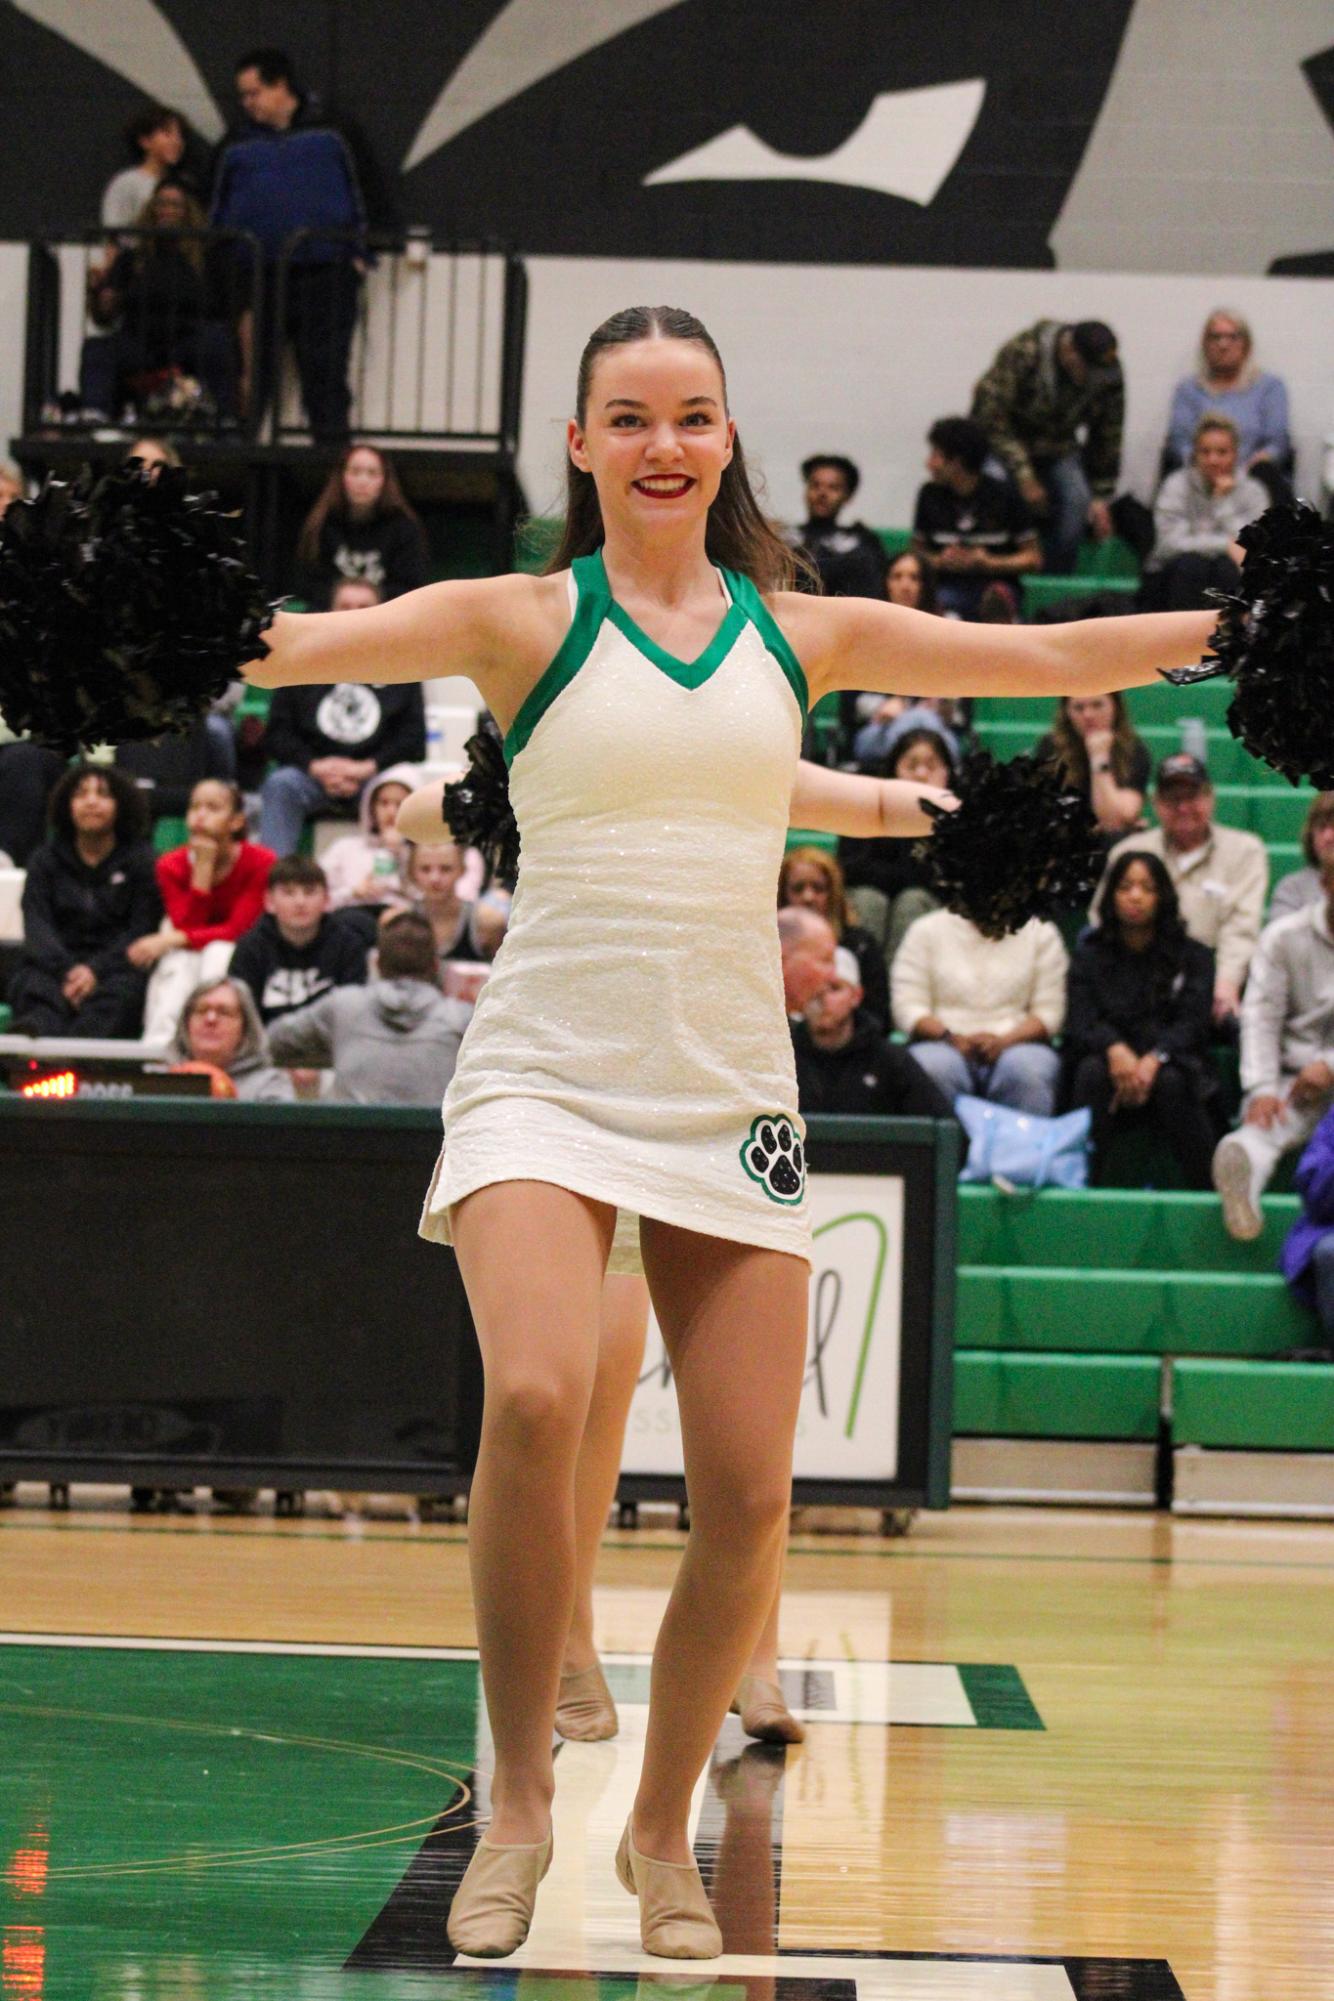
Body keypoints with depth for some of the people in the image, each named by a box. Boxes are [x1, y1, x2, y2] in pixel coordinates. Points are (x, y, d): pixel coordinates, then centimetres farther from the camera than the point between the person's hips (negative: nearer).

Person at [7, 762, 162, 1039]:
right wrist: (66, 971, -18)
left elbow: (141, 930, 0)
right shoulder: (45, 860, 17)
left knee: (119, 993, -37)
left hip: (116, 962, -1)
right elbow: (37, 926, 3)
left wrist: (95, 970, -18)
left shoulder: (140, 861, 11)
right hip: (55, 962, 1)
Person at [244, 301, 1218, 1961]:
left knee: (747, 1499, -3)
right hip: (546, 1074, -3)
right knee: (535, 1404, -28)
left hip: (729, 1096, 4)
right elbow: (315, 641, -14)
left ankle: (663, 1834, 19)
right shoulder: (525, 620, 1)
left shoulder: (800, 634, 11)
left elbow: (1056, 657, 19)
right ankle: (518, 1799, -9)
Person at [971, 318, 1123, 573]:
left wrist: (1101, 498, -4)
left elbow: (1108, 438, -2)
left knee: (1076, 501, -22)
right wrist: (1024, 476, -28)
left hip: (1057, 446, 4)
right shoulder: (1022, 354, -29)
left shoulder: (1109, 375, -15)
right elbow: (993, 420, -25)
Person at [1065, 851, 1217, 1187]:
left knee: (1171, 1081, -35)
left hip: (1168, 1062, -1)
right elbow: (1080, 1021, -1)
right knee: (1092, 1071, -33)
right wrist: (1115, 1050, -26)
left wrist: (1153, 1060, -25)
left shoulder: (1192, 957, 11)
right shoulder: (1089, 954, 14)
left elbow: (1192, 1023, -4)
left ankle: (1206, 1191, -34)